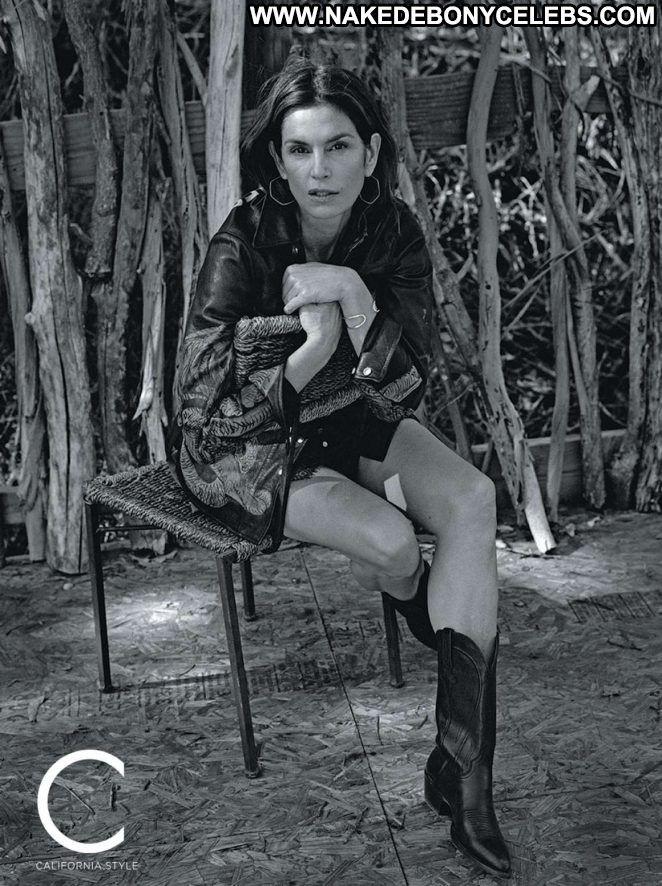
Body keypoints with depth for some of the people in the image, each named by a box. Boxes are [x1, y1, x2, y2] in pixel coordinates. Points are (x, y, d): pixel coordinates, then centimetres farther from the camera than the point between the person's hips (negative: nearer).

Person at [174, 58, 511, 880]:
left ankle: (461, 762, -19)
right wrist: (312, 348, -36)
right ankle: (436, 622, 17)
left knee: (472, 499, -20)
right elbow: (205, 411, -25)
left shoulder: (393, 232, -12)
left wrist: (351, 293, -34)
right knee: (390, 540, -26)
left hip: (352, 422, 5)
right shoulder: (244, 242, -23)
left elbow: (402, 389, -18)